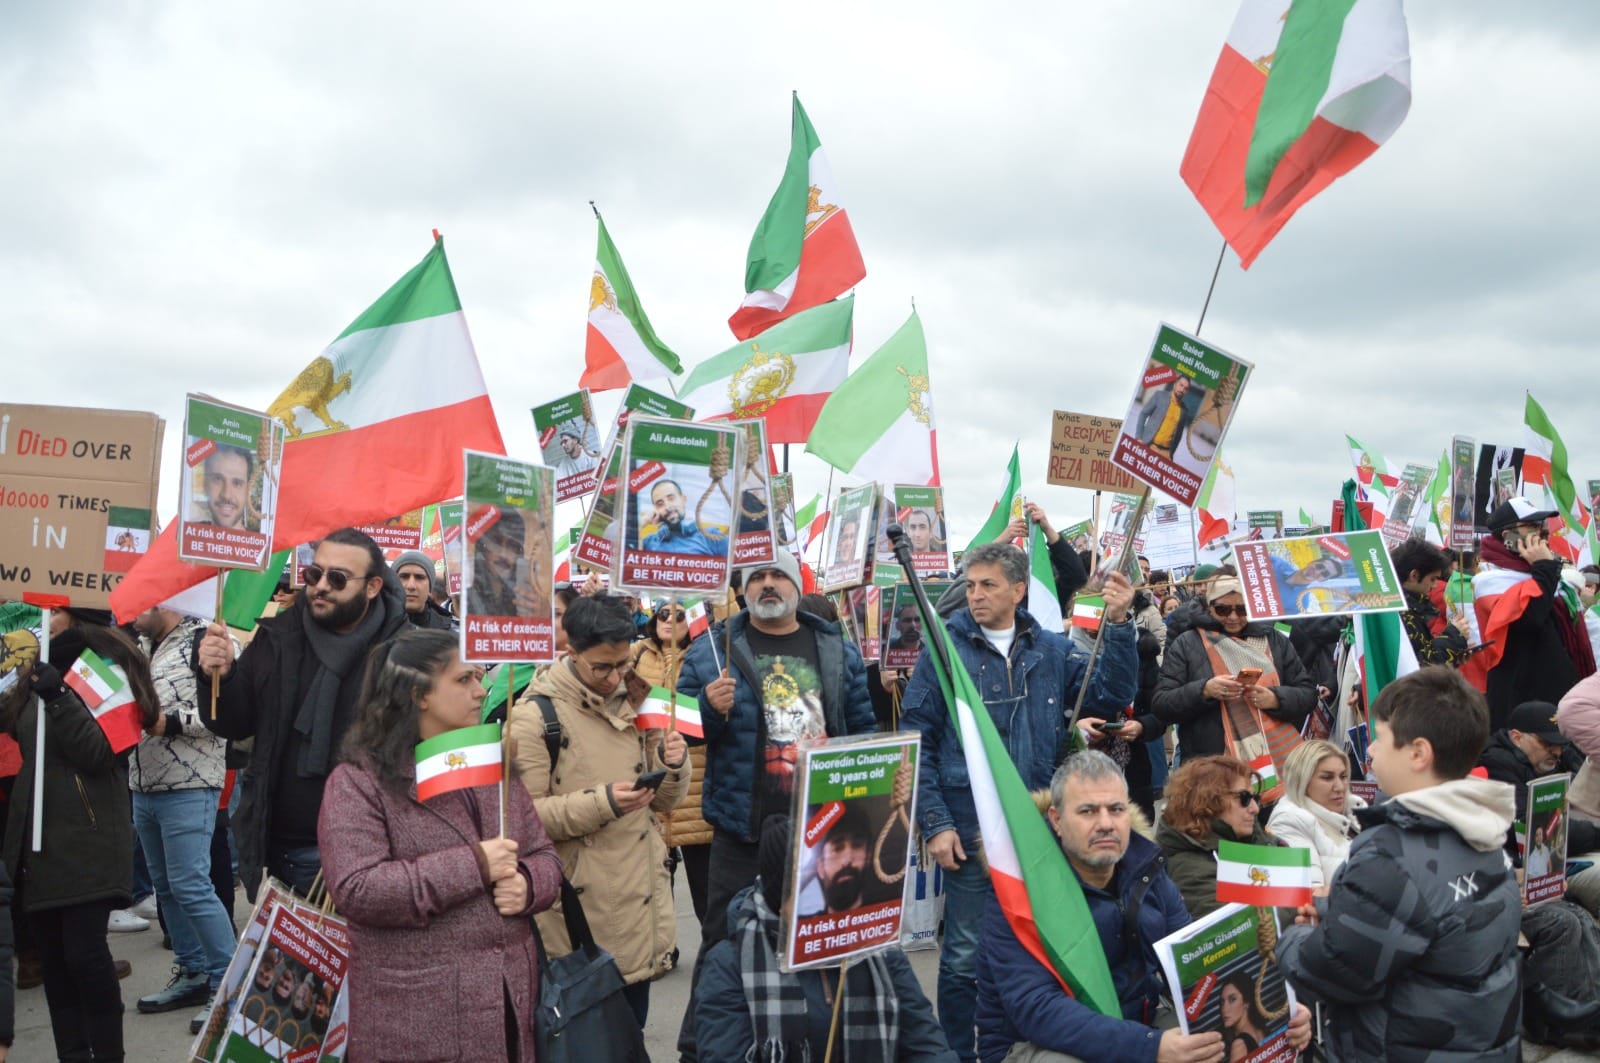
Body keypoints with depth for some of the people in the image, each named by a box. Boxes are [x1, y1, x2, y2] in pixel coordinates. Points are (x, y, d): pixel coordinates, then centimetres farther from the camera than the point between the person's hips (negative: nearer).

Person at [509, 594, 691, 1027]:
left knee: (632, 1026, 16)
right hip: (582, 915, -6)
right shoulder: (535, 714, -11)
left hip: (641, 901, 6)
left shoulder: (636, 700, 9)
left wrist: (673, 766, -9)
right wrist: (601, 803, -25)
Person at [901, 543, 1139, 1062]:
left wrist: (1118, 625, -14)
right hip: (969, 830, -3)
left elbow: (1111, 697, -4)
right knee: (965, 957, 6)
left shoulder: (1051, 649, 5)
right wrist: (935, 824, -12)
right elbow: (916, 743, -6)